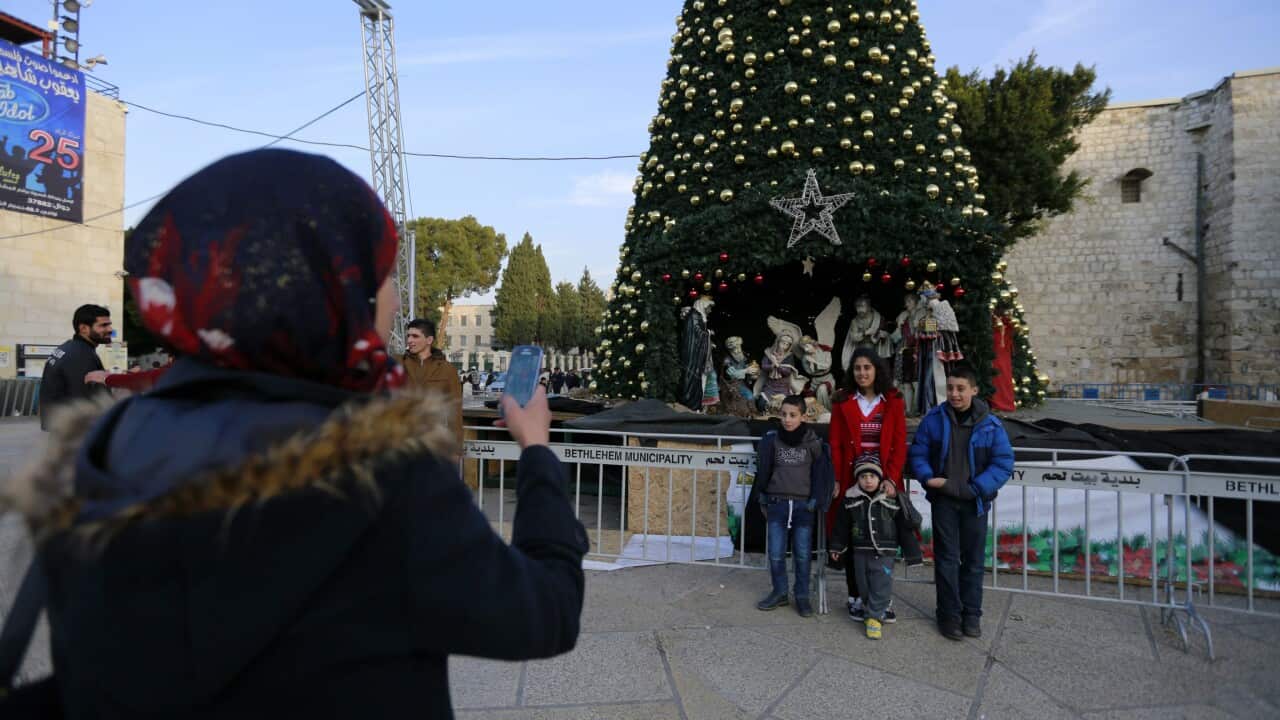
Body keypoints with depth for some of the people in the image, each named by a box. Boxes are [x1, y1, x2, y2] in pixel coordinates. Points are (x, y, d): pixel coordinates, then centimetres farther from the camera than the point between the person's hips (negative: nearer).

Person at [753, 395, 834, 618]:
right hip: (777, 503, 1)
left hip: (803, 505, -1)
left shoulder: (813, 442, -1)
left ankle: (802, 596, 19)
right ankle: (779, 593, 21)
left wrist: (815, 503, -1)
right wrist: (764, 500, 6)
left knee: (802, 555, 5)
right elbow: (764, 471, 5)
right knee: (776, 554, 4)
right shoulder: (771, 440, 0)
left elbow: (820, 475, 3)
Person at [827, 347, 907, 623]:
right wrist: (836, 479, -7)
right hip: (851, 479, 0)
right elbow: (835, 445, 3)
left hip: (884, 479, 0)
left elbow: (899, 445, 0)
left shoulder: (893, 402, 5)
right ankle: (855, 597, 16)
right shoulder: (843, 402, 6)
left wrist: (891, 478, -12)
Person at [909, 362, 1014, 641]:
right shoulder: (934, 419, -4)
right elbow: (917, 453, 1)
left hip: (975, 502, 1)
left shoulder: (991, 425, -6)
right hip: (943, 500, 0)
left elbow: (1003, 463, -6)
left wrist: (975, 489, -15)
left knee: (973, 560, 12)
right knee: (947, 559, 4)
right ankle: (949, 615, 17)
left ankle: (971, 615, 27)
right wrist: (929, 478, -16)